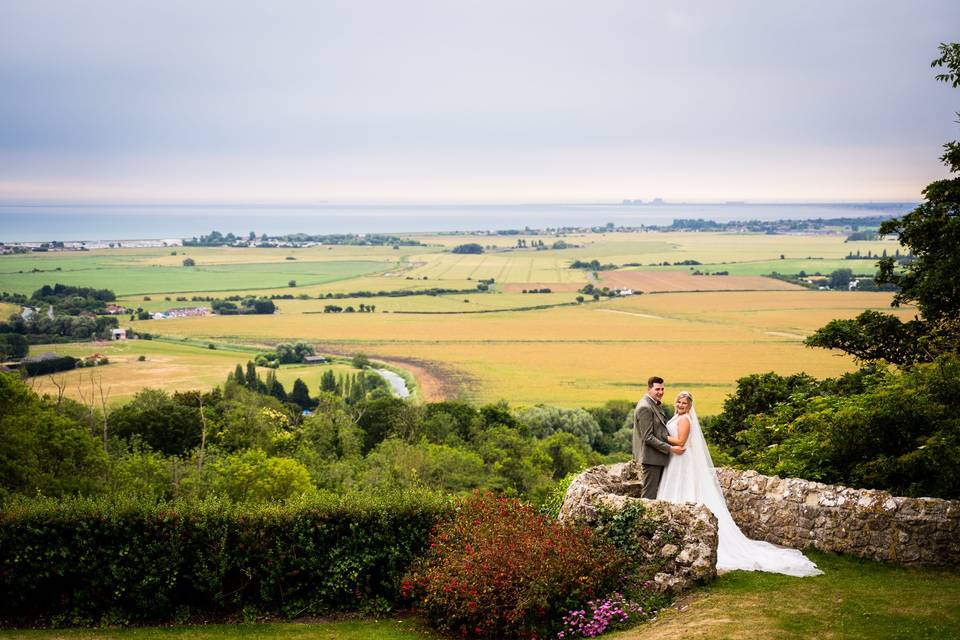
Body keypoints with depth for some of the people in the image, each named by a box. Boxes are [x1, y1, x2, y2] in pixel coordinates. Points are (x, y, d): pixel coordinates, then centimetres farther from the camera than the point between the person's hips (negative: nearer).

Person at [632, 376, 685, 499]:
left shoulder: (654, 405, 15)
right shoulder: (645, 407, -18)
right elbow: (648, 437, -21)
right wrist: (670, 448, -20)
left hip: (658, 458, 10)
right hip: (651, 458, -10)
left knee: (658, 492, 13)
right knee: (650, 495, -7)